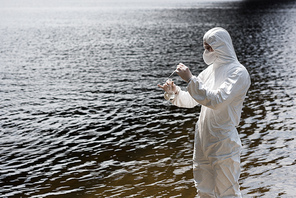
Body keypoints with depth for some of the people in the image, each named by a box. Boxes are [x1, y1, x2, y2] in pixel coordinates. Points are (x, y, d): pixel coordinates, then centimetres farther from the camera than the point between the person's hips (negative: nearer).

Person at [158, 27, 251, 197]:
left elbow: (217, 100, -25)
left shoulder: (238, 73, -12)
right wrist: (176, 92, -7)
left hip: (224, 143, -7)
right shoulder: (210, 70, 10)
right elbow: (191, 100, 14)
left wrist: (190, 79, -25)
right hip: (203, 139, 7)